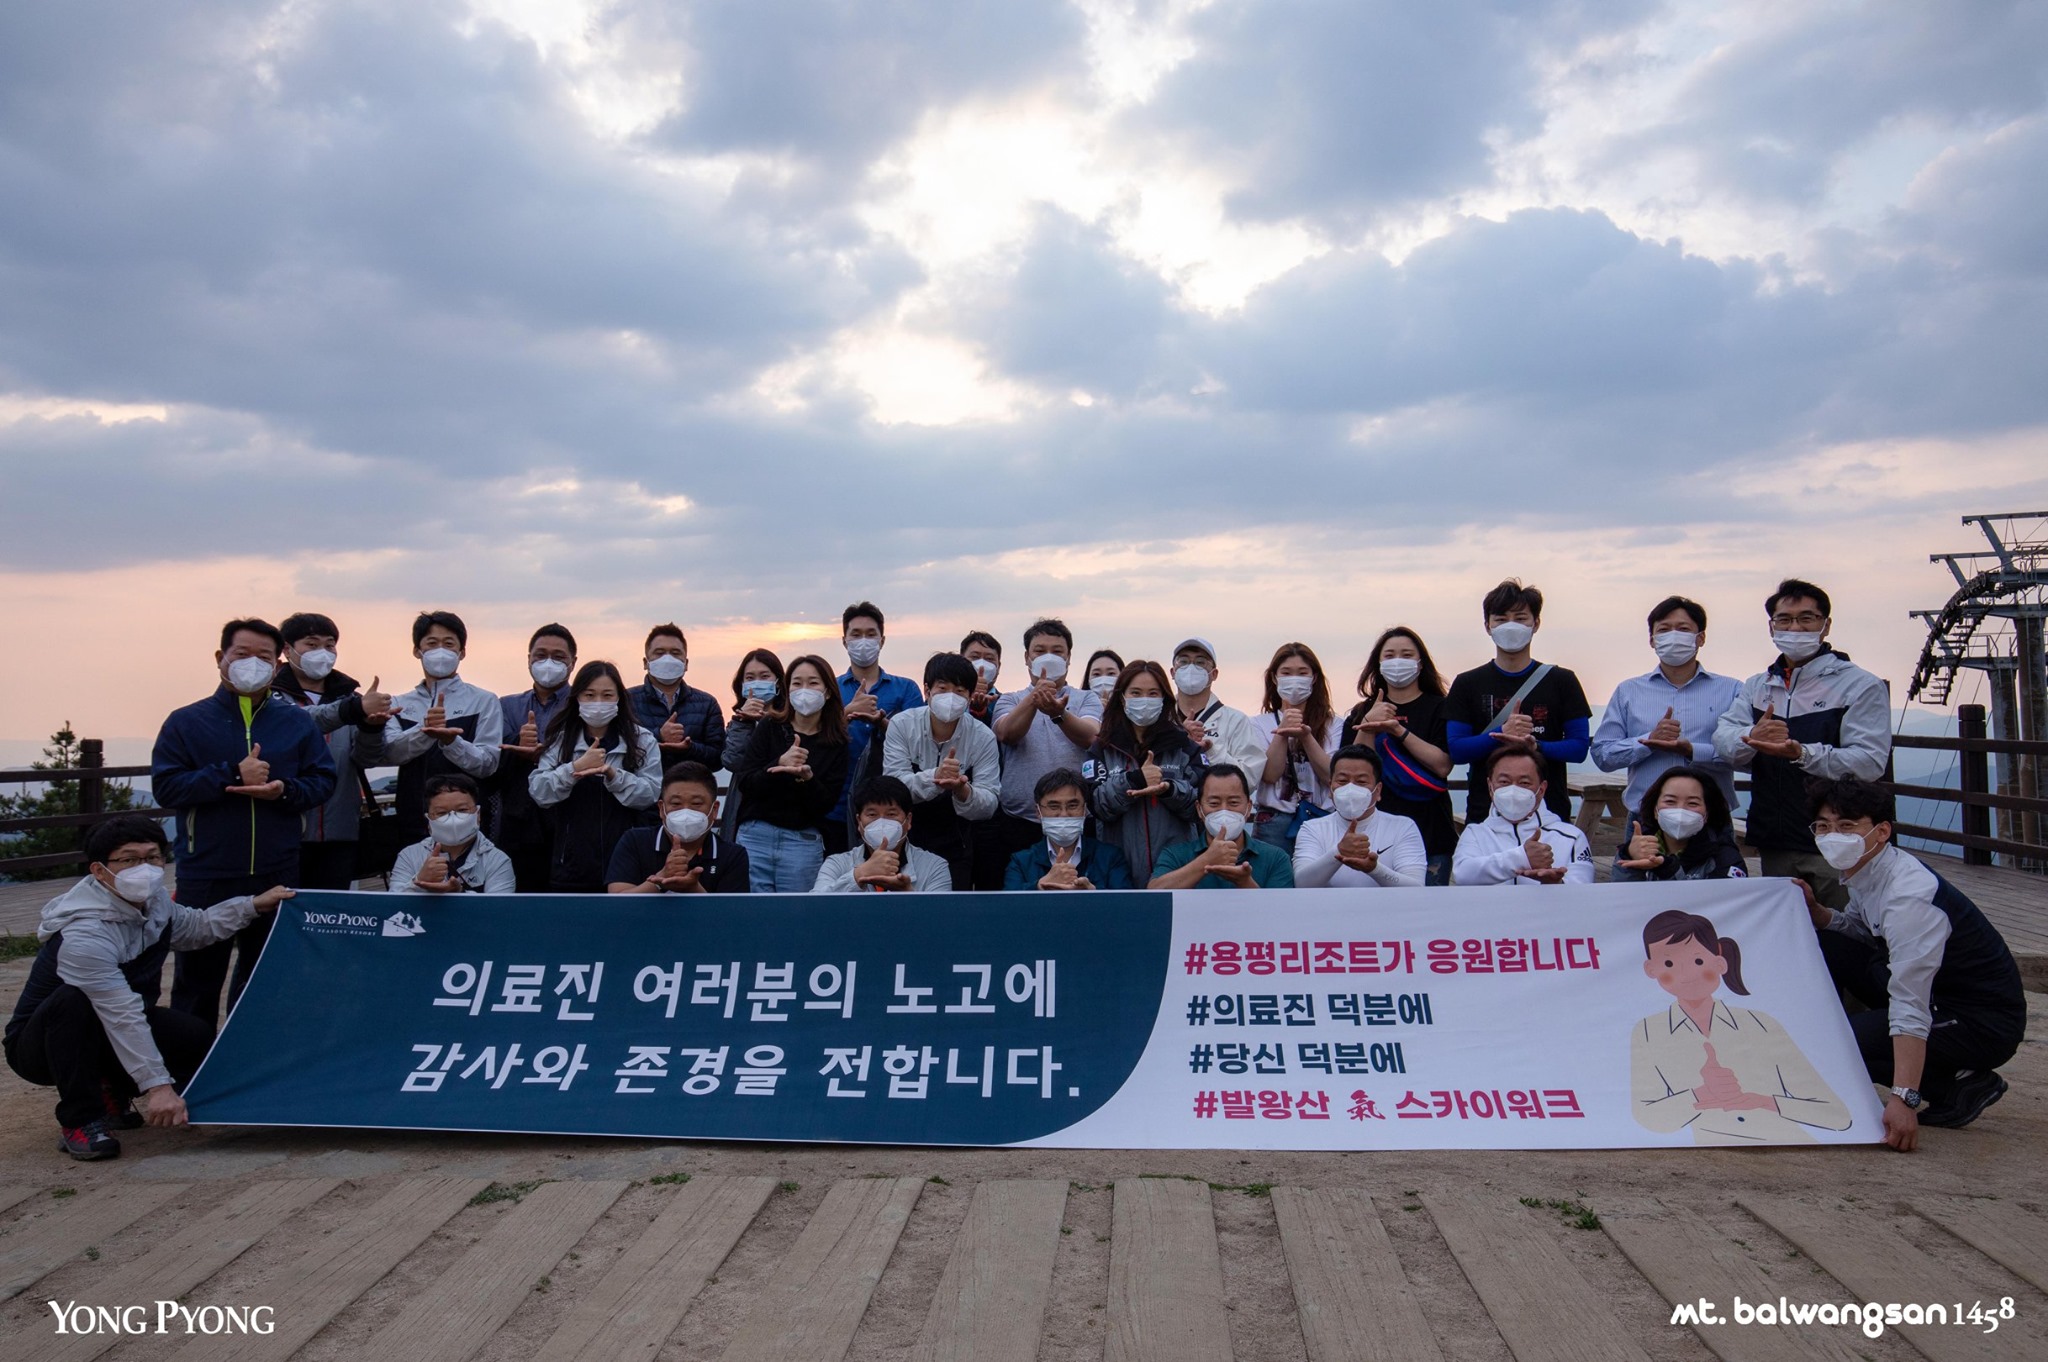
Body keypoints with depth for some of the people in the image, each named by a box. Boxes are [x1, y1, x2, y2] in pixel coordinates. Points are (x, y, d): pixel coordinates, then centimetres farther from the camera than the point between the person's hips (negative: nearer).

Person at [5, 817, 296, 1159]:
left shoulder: (153, 902, -5)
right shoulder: (84, 935, -32)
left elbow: (195, 927, 18)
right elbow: (123, 1016, -36)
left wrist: (255, 905, 9)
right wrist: (157, 1085, -38)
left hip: (114, 1036, 7)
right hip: (41, 1046, -7)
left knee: (198, 1036, -12)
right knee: (72, 1000, -38)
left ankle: (110, 1094, 12)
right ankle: (79, 1122, -23)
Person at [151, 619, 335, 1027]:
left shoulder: (298, 722, 6)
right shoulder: (186, 722, 1)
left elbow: (323, 780, 3)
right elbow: (166, 786, -8)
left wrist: (284, 790, -16)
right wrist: (233, 775, -17)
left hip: (278, 878, 2)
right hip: (206, 878, -2)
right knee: (197, 980, 8)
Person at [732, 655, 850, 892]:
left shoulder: (836, 743, 4)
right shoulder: (769, 727, 5)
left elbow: (826, 803, -2)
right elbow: (743, 783, -3)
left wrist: (806, 776, -21)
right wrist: (779, 764, -19)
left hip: (804, 842, 0)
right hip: (755, 835, 0)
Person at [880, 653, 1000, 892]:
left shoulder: (983, 738, -11)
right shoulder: (901, 725, -12)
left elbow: (989, 805, -15)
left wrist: (962, 790, -37)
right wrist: (934, 778, -38)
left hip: (955, 849, 0)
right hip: (904, 843, 0)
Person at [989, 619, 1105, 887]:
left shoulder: (1087, 700, 12)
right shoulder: (1011, 701, 14)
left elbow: (1089, 736, -10)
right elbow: (1006, 733, -9)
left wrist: (1058, 713, -31)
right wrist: (1033, 699, -27)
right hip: (1017, 822, 0)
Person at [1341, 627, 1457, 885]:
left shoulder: (1438, 709, 5)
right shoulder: (1362, 713, 13)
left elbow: (1443, 766, -10)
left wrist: (1398, 731, -15)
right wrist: (1369, 728, -11)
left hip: (1429, 834, -2)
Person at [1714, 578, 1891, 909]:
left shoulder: (1861, 686, -3)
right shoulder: (1756, 687, 14)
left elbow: (1870, 762, -16)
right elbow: (1723, 739, -2)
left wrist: (1802, 753, -31)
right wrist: (1752, 738, -25)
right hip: (1773, 846, 5)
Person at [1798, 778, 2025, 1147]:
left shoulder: (1909, 896, -29)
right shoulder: (1865, 873, -4)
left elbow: (1911, 1007, -35)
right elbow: (1856, 930, 15)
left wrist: (1904, 1098, -38)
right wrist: (1814, 910, -6)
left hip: (1985, 1022, -9)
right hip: (1933, 996, 9)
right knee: (1825, 948, -1)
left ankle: (1960, 1086, -5)